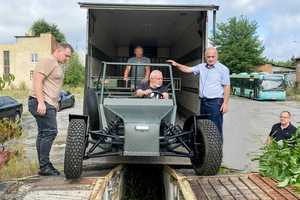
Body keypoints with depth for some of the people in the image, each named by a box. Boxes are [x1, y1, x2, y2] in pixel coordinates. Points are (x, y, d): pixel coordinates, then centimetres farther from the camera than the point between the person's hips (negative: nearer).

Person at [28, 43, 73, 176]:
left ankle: (44, 165, 17)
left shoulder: (56, 65, 23)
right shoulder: (48, 61, -8)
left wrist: (55, 103, 23)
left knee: (43, 134, 11)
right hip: (42, 104, -10)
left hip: (49, 104, 10)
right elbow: (37, 80, -18)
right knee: (50, 132, -12)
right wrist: (41, 102, -24)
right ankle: (44, 166, -5)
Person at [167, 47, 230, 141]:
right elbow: (188, 69, 13)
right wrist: (176, 64, -2)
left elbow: (227, 87, -8)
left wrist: (225, 103, -13)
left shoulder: (223, 69, -6)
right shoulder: (201, 67, 11)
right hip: (203, 101, 7)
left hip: (215, 102, -6)